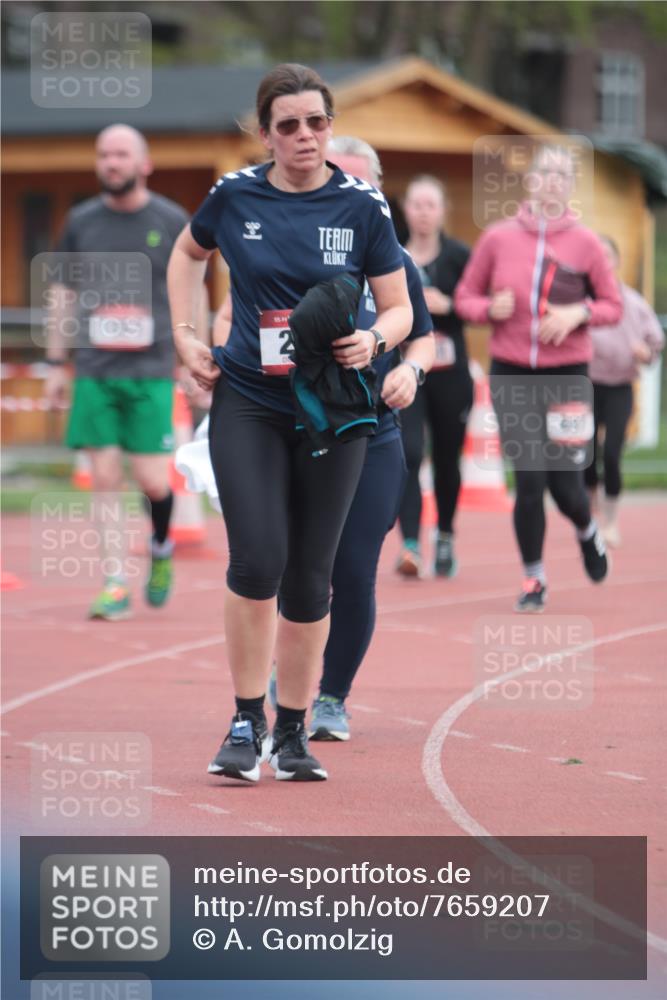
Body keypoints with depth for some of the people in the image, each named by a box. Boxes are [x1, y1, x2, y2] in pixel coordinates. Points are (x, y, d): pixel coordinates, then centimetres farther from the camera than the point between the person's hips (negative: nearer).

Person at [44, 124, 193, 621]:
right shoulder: (81, 221, 7)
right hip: (94, 371, 2)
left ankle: (161, 548, 24)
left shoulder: (172, 221, 2)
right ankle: (116, 585, 6)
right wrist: (56, 364, 10)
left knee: (152, 480, -7)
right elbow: (63, 295, 13)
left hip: (151, 371, -2)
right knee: (105, 478, -3)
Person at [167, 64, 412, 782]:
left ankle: (292, 732, 19)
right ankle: (246, 723, -2)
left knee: (309, 576, 5)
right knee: (257, 559, -16)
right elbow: (188, 253, 20)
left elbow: (399, 309, 1)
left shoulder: (362, 206, -4)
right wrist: (185, 335, 10)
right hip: (247, 402, 0)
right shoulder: (234, 196, -1)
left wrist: (374, 340, -21)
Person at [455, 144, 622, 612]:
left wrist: (577, 314, -13)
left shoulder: (585, 243, 0)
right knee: (530, 481, -7)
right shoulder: (498, 237, 2)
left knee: (565, 484, -2)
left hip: (566, 374, 0)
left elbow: (613, 306, 6)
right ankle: (534, 579, 11)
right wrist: (490, 308, -11)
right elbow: (465, 297, 10)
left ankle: (587, 532, 35)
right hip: (511, 374, 0)